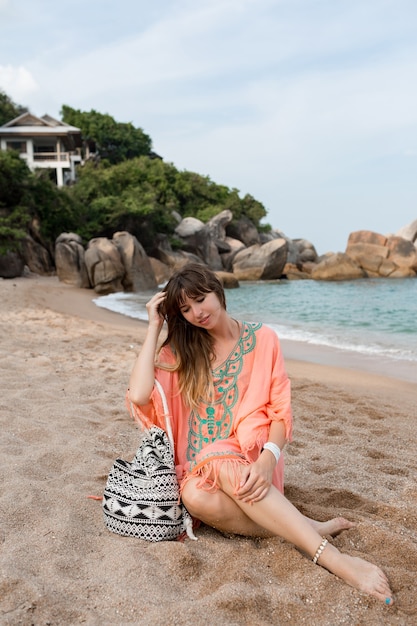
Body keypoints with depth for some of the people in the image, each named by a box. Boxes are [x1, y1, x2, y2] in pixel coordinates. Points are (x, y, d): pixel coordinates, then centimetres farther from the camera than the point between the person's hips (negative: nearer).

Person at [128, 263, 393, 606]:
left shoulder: (262, 338, 0)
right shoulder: (179, 350, 5)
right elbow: (139, 396, -12)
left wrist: (267, 460, -24)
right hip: (199, 466, 2)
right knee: (196, 496, -34)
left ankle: (302, 532, -35)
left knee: (219, 462, -37)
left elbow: (281, 412, -4)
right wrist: (154, 327, -5)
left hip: (247, 461, -2)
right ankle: (310, 528, -27)